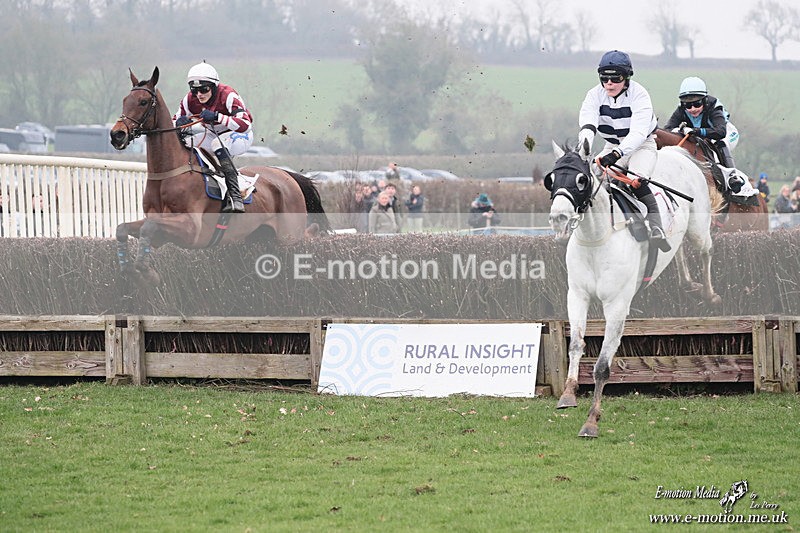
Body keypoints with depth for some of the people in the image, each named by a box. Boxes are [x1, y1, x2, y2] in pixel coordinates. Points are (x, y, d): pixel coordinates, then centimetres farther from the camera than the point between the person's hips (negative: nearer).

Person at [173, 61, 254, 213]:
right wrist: (180, 123, -28)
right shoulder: (190, 100, -11)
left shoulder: (228, 95, -28)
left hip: (241, 136, -7)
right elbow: (174, 123, -1)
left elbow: (245, 125, -38)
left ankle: (235, 197, -46)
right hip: (215, 134, 7)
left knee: (218, 143, -39)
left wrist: (216, 116, -47)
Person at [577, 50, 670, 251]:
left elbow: (638, 133, -34)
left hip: (642, 145, -5)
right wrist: (584, 147, -48)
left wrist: (617, 154, -50)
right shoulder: (595, 95, -11)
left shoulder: (639, 95, -23)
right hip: (613, 146, 5)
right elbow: (588, 124, -25)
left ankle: (656, 226, -33)